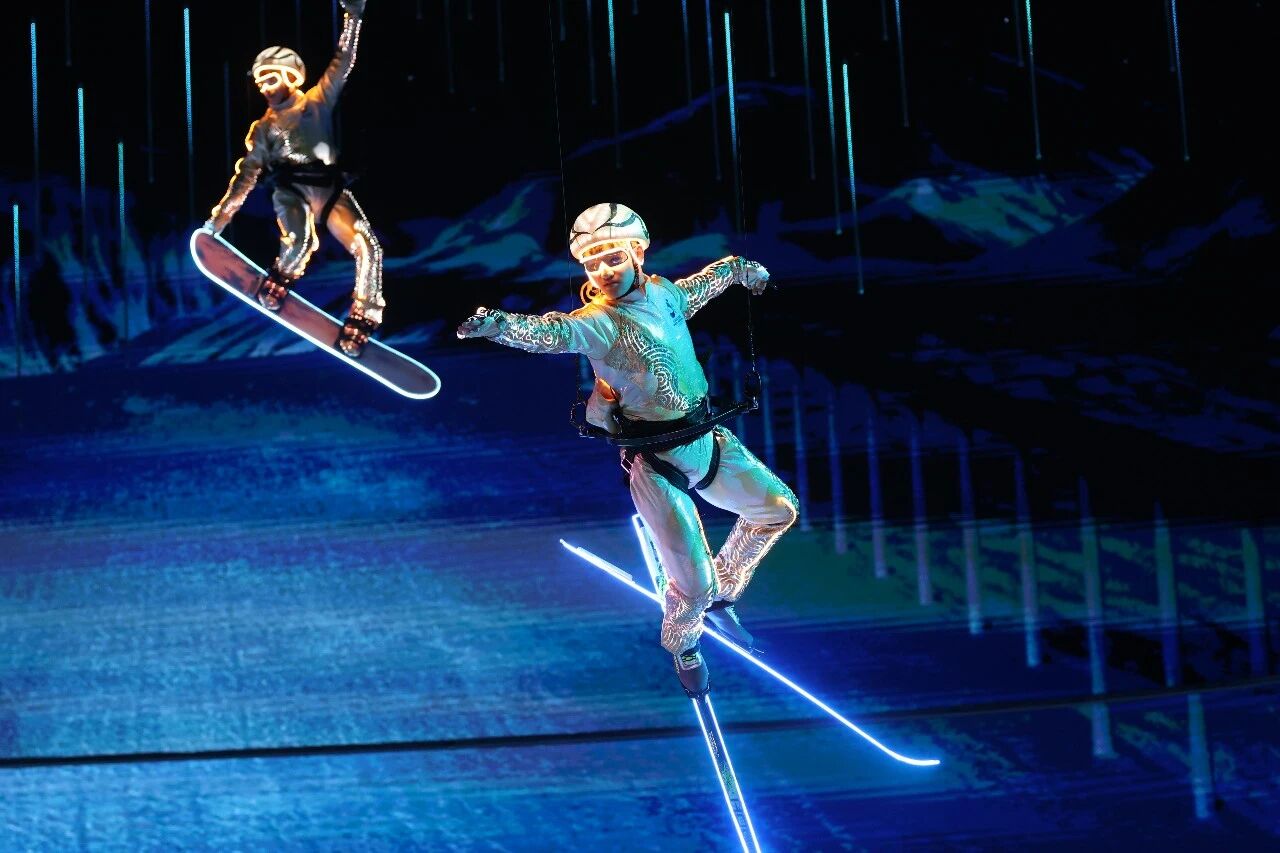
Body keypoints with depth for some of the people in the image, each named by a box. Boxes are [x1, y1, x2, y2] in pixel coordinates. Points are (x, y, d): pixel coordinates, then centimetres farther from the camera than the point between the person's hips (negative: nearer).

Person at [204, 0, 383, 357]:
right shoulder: (262, 129, 19)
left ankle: (361, 318, -4)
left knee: (367, 248, -18)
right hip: (291, 190, -1)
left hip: (330, 188, 1)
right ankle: (280, 278, 1)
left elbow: (342, 65, 6)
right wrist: (222, 214, 14)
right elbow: (247, 174, 20)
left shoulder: (318, 101, 14)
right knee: (299, 241, -33)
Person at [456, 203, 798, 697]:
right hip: (657, 465, -7)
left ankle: (722, 594, 39)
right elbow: (551, 332, -40)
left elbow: (708, 280, 22)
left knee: (778, 510, 19)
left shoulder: (665, 293, -1)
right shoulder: (597, 322, -19)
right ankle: (682, 645, 32)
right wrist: (500, 324, -60)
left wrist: (743, 268, 41)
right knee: (693, 585, -3)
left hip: (708, 442, 7)